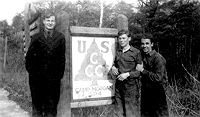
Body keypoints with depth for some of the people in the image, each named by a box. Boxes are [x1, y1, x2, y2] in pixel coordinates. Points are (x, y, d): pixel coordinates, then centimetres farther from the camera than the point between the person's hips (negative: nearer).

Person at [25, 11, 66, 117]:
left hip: (54, 77, 0)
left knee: (52, 102, 6)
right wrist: (30, 70, -1)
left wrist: (60, 73, 0)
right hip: (37, 76, 1)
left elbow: (62, 57, 2)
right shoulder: (36, 37, 4)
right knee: (37, 102, 11)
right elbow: (29, 55, 5)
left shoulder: (60, 37, 3)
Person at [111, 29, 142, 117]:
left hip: (131, 86, -5)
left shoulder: (136, 52, -3)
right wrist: (113, 67, 7)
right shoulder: (117, 52, 12)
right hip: (118, 85, 5)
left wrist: (128, 74, -15)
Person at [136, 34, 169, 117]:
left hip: (157, 91, -6)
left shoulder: (158, 58, -17)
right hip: (145, 90, 7)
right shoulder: (141, 55, 4)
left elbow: (158, 78, -23)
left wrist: (142, 70, -21)